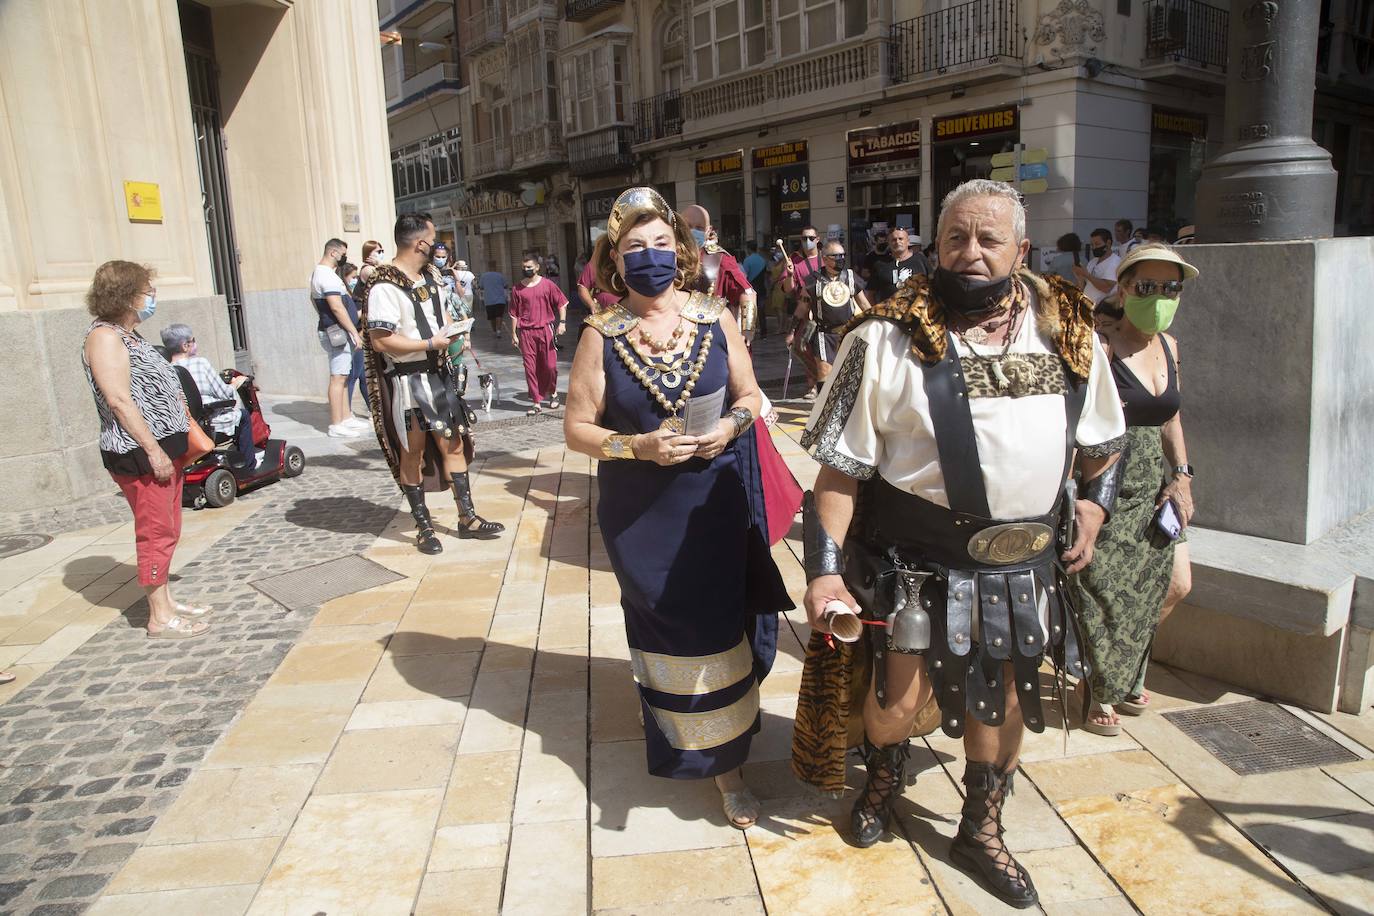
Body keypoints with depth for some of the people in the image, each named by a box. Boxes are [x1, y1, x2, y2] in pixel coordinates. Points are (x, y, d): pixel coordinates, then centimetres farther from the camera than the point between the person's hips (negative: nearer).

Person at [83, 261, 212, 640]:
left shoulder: (128, 335, 16)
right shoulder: (104, 336, -14)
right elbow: (119, 400, -21)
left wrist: (187, 434, 19)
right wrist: (153, 450, -22)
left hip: (164, 446, 10)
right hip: (139, 452, -10)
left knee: (167, 531, 15)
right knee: (156, 533, -4)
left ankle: (166, 601, 26)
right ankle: (160, 617, 4)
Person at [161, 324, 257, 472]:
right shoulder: (200, 363, -17)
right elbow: (225, 394, -13)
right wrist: (236, 384, 8)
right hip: (210, 423, -7)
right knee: (243, 415, 22)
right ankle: (248, 463, 27)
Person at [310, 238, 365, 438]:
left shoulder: (317, 272, 17)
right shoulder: (328, 276, -17)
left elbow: (314, 299, 30)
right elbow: (337, 307, -23)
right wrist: (354, 332, -21)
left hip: (329, 329, 11)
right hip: (337, 332, -11)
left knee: (343, 376, 14)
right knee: (338, 378, -8)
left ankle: (346, 417, 21)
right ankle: (336, 425, -6)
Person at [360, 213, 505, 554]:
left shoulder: (432, 276, 10)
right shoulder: (384, 287, -18)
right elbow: (380, 341, -23)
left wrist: (450, 331, 4)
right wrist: (430, 343, -18)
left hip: (438, 374, 8)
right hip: (406, 381, -8)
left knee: (453, 443, 10)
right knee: (412, 453, 6)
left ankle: (467, 517, 20)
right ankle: (423, 526, 18)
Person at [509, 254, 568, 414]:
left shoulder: (548, 285, 1)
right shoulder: (517, 289, 5)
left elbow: (562, 303, 4)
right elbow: (514, 313, 8)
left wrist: (562, 322, -8)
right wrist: (513, 334, 5)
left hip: (545, 330, -1)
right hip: (526, 332, 1)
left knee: (550, 365, 1)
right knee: (530, 368, 0)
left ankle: (553, 393, 28)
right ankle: (536, 403, 6)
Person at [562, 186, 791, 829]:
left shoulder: (715, 317, 0)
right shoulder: (602, 334, -5)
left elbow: (748, 394, 9)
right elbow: (578, 428, -5)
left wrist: (730, 426, -12)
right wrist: (640, 445, -20)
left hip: (715, 505, 1)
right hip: (640, 513, -1)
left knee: (720, 629, 4)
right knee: (666, 636, 11)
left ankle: (726, 763, 22)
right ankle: (685, 747, 38)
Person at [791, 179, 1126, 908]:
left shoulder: (1069, 331, 1)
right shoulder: (889, 339, -13)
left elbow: (1103, 439, 17)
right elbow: (841, 466, -12)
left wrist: (1095, 503, 4)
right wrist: (825, 567, -16)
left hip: (1024, 566, 4)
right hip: (915, 564, -4)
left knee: (1001, 703, 18)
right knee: (896, 702, 5)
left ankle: (980, 834, 43)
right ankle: (883, 779, 44)